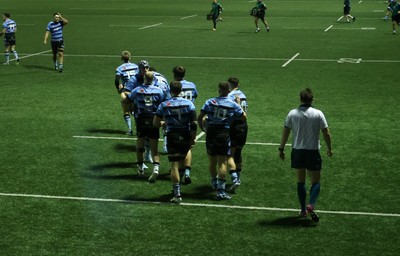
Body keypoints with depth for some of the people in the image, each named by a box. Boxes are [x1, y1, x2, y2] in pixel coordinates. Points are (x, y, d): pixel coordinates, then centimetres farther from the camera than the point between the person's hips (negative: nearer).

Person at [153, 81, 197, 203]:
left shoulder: (164, 105, -4)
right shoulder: (188, 103, -3)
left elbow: (155, 123, 0)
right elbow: (194, 123, -8)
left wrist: (162, 123, 22)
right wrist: (193, 138, 0)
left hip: (172, 136, -1)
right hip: (186, 136, 1)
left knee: (174, 165, 0)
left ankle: (177, 194, -2)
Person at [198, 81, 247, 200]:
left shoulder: (210, 102, 1)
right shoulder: (233, 104, -2)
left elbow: (199, 117, -2)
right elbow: (244, 117, 8)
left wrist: (203, 128, 14)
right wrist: (239, 105, 19)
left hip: (211, 133, 2)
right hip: (224, 134, -2)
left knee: (212, 161, 17)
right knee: (222, 163, -3)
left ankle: (214, 183, 39)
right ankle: (221, 191, -8)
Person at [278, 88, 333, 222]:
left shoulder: (292, 113, -2)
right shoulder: (318, 114, -6)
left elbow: (285, 133, 0)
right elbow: (326, 133, -4)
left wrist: (281, 149, 10)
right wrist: (329, 149, 9)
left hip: (297, 151, 2)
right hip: (313, 151, -2)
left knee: (300, 181, 12)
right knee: (316, 181, 6)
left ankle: (303, 209, 15)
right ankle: (311, 205, -16)